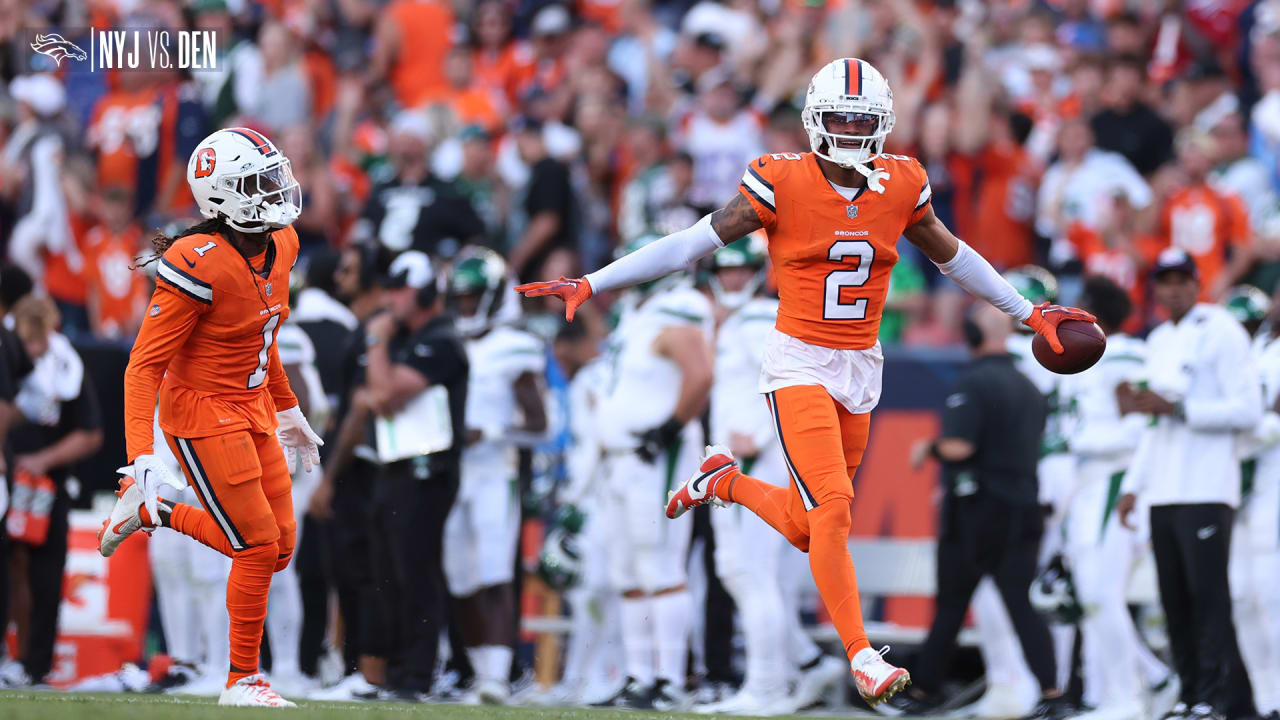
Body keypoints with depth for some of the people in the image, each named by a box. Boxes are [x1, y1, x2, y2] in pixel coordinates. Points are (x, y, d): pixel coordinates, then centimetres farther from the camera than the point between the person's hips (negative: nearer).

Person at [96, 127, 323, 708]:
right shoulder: (201, 266, -24)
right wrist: (143, 457, -28)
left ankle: (147, 510, 24)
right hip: (204, 415, -8)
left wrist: (287, 411, 26)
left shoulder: (279, 247, 1)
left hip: (252, 408, 8)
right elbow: (145, 365, -21)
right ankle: (242, 680, 8)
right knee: (260, 546, -7)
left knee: (277, 548, 6)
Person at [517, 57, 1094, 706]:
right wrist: (590, 285, -15)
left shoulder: (899, 189, 1)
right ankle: (862, 658, -9)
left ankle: (725, 481, 38)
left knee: (806, 530, 9)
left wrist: (1027, 313, 23)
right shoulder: (783, 185, -11)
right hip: (799, 365, -5)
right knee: (833, 508, -18)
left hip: (861, 370, 5)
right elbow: (692, 243, -10)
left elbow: (954, 258, 17)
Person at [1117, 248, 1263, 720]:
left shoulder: (1221, 331, -4)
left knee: (1209, 596, -11)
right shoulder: (1159, 341, 19)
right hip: (1163, 494, 7)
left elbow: (1247, 410, -12)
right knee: (1176, 603, 5)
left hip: (1206, 490, -7)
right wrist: (1133, 485, 20)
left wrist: (1178, 408, -17)